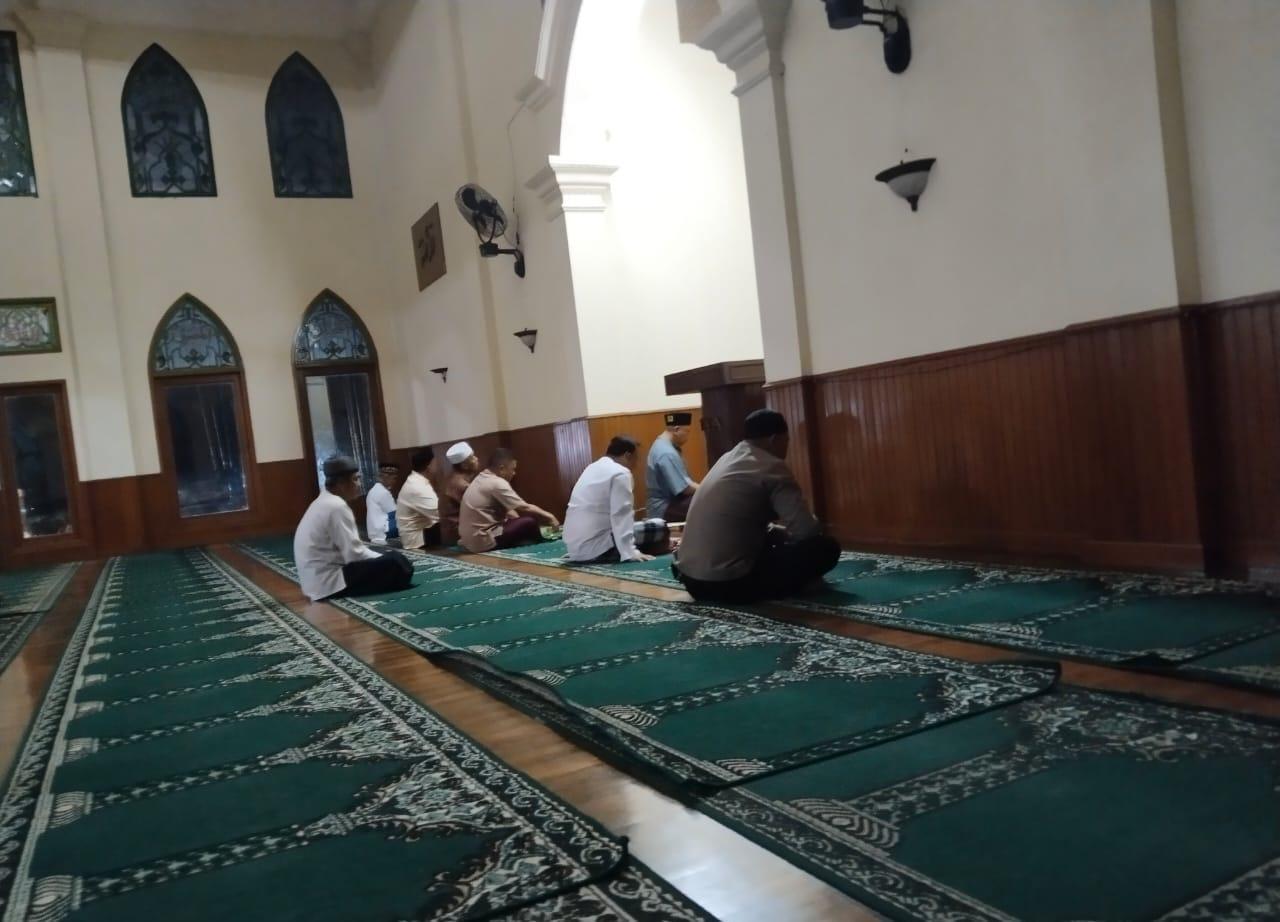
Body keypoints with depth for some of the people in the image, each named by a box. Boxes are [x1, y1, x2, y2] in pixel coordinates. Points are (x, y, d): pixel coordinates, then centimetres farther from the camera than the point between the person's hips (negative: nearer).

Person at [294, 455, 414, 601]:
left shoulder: (323, 502, 13)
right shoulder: (337, 507, -18)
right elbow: (354, 554, -20)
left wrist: (382, 557, 7)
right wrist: (385, 559, -6)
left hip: (319, 580, 10)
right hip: (330, 583, -10)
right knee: (395, 563, -15)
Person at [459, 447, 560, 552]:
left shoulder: (482, 479, 12)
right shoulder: (497, 483, -17)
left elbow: (505, 509, 17)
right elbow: (525, 508, -14)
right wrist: (549, 517, -1)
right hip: (483, 541, -10)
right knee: (530, 522, -7)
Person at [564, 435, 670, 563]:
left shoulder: (593, 468, 18)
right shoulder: (620, 473, -9)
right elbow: (621, 515, -18)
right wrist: (630, 552, -20)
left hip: (575, 548, 9)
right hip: (595, 550, -9)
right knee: (659, 527, -4)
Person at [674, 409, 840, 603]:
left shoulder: (728, 459, 16)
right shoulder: (772, 467, -9)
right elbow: (807, 530, -12)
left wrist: (779, 533, 22)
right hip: (728, 582, -9)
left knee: (771, 536, 34)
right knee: (826, 548, -3)